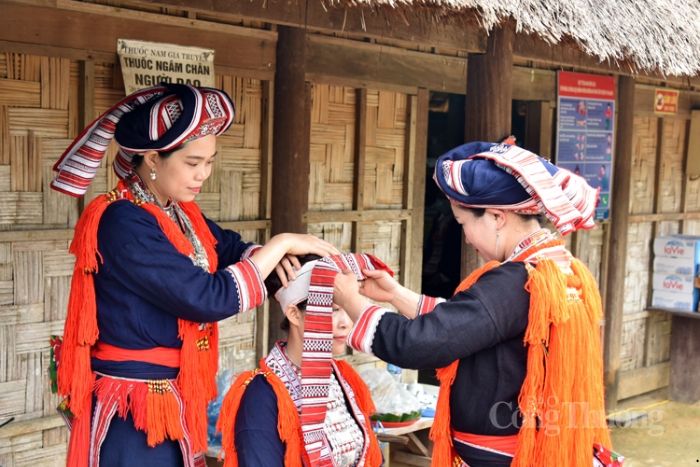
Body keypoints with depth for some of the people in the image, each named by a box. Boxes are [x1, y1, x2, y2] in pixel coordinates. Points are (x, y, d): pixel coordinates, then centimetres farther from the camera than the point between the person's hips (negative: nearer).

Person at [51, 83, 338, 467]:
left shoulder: (180, 213, 3)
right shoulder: (123, 224, -22)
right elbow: (208, 298, -25)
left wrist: (272, 255, -9)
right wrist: (281, 244, -16)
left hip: (173, 399, 8)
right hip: (131, 411, -8)